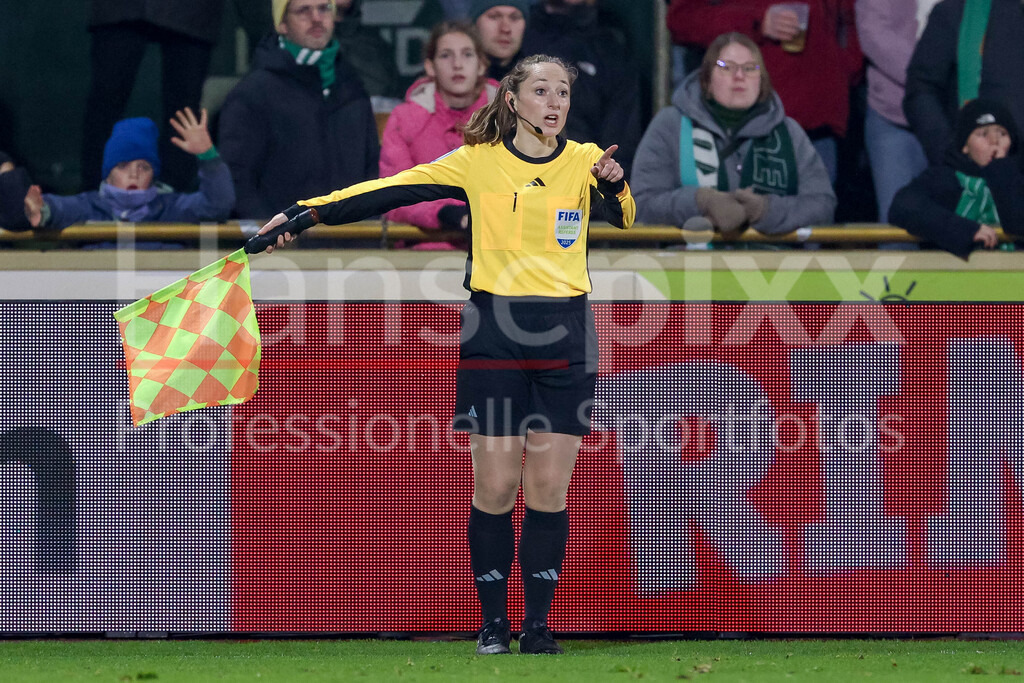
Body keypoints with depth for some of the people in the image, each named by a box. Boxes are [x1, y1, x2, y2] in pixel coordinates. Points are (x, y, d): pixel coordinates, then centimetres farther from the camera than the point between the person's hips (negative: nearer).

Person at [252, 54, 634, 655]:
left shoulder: (585, 161, 6)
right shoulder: (478, 161, 2)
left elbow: (623, 219, -2)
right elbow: (390, 191, 1)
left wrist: (615, 185, -24)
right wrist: (304, 213, -4)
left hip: (565, 340, 1)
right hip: (494, 337, -1)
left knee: (549, 489, -1)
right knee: (496, 487, -3)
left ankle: (538, 624, 6)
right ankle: (494, 622, 9)